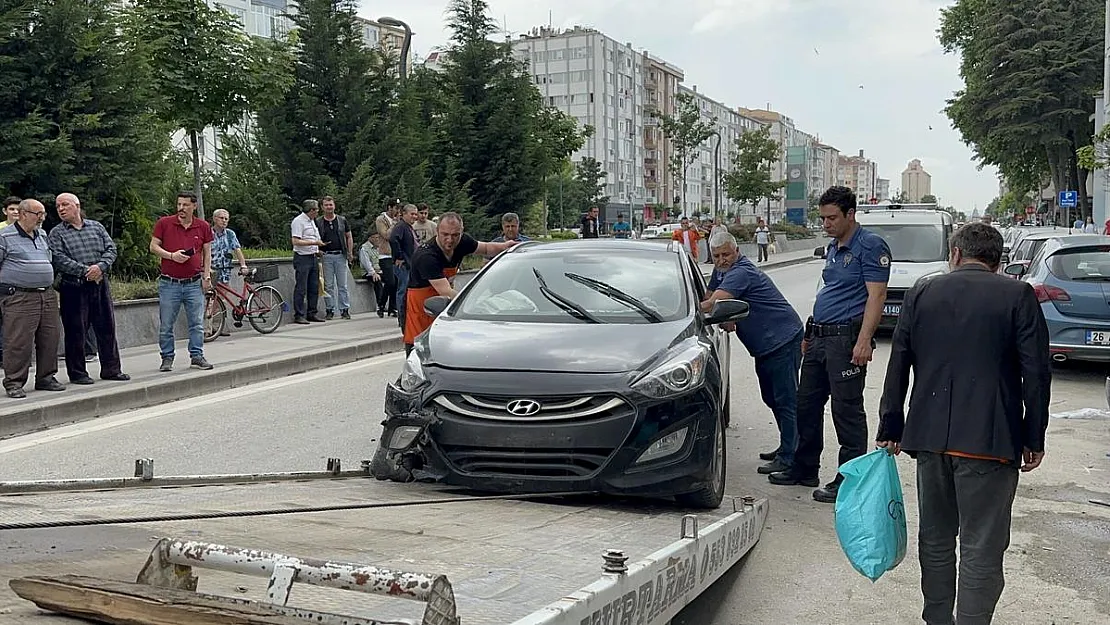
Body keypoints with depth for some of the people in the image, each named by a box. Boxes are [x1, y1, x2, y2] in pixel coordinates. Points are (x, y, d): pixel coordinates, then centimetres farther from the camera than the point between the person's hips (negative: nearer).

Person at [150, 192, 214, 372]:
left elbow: (207, 253, 11)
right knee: (166, 325, 4)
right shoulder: (164, 223, 0)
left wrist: (207, 276, 3)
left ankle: (197, 355, 12)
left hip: (194, 283, 1)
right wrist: (171, 255, -13)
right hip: (169, 283, -1)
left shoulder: (203, 226, 5)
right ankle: (167, 358, 14)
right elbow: (153, 247, 3)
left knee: (197, 323, 3)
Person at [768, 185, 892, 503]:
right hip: (820, 337, 10)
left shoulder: (870, 245, -9)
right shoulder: (833, 247, 18)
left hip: (846, 338, -9)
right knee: (807, 404, 14)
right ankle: (804, 468, 27)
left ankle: (849, 480, 5)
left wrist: (864, 340, -24)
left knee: (846, 410, -4)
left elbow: (876, 295, -16)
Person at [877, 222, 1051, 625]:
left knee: (935, 539, 17)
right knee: (982, 550, 3)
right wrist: (1034, 438, 3)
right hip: (989, 440, -3)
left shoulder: (921, 293, 5)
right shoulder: (1018, 296, -2)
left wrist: (890, 429, 11)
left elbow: (898, 365, 6)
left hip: (929, 435, 3)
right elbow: (1036, 372, -5)